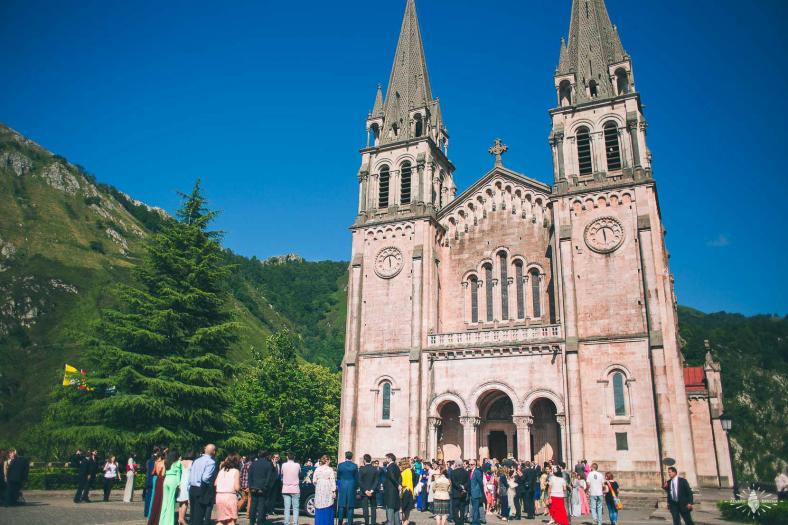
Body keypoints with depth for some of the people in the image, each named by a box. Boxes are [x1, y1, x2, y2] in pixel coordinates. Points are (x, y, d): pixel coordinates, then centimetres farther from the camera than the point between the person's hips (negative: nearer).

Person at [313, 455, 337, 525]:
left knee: (319, 509, 8)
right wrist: (334, 491, -6)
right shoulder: (330, 469, -5)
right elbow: (332, 481, -8)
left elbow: (314, 481, 7)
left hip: (319, 490, 3)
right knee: (328, 508, 3)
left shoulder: (317, 469, 6)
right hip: (327, 491, -3)